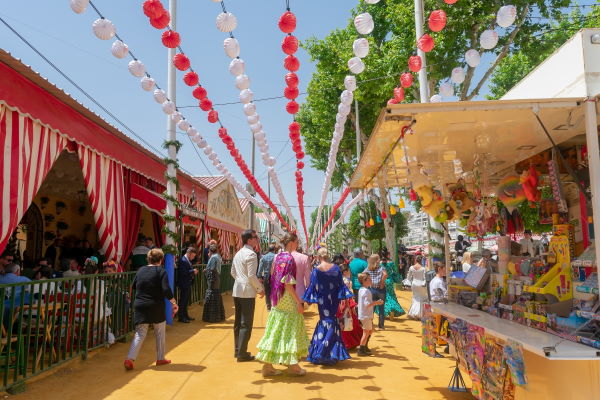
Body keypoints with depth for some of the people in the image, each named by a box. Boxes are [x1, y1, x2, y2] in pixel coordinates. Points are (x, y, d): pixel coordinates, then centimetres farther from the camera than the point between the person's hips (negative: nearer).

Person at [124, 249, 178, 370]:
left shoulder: (140, 270, 5)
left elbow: (134, 286, 17)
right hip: (156, 307, -3)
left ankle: (130, 359, -6)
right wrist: (174, 303, -8)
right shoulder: (161, 271, -8)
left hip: (140, 306, 3)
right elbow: (166, 290, -17)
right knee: (160, 333, 14)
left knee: (140, 334, 9)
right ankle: (160, 359, 22)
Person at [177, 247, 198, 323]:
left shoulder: (188, 260, 13)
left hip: (188, 284, 10)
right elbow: (183, 273, -26)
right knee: (183, 301, -2)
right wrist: (193, 271, -19)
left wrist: (194, 271, 1)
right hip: (184, 284, -10)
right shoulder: (183, 261, -19)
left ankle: (185, 315, 27)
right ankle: (181, 317, 5)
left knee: (186, 300, 17)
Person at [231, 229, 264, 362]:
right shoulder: (251, 254, -15)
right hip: (247, 292, -9)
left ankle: (237, 350, 24)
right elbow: (252, 276, -19)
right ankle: (242, 354, 2)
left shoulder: (238, 253, 13)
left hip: (237, 290, 9)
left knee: (238, 322, 15)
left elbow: (233, 272, 18)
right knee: (246, 324, -2)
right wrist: (260, 289, -8)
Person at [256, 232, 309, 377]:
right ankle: (292, 366, 16)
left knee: (275, 331, 10)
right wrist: (299, 301, -16)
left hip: (277, 300, 8)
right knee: (290, 331, 4)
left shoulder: (277, 257, 8)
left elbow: (273, 277, 12)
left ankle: (268, 365, 14)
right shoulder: (289, 258, -15)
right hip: (288, 300, -8)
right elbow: (288, 283, -19)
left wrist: (275, 297, 17)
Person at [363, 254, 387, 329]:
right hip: (381, 289, -2)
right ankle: (381, 325, 14)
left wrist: (370, 283, -2)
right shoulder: (381, 268, -9)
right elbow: (385, 274, -28)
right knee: (381, 308, 9)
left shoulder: (367, 269, 1)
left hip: (372, 289, 3)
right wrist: (382, 283, -16)